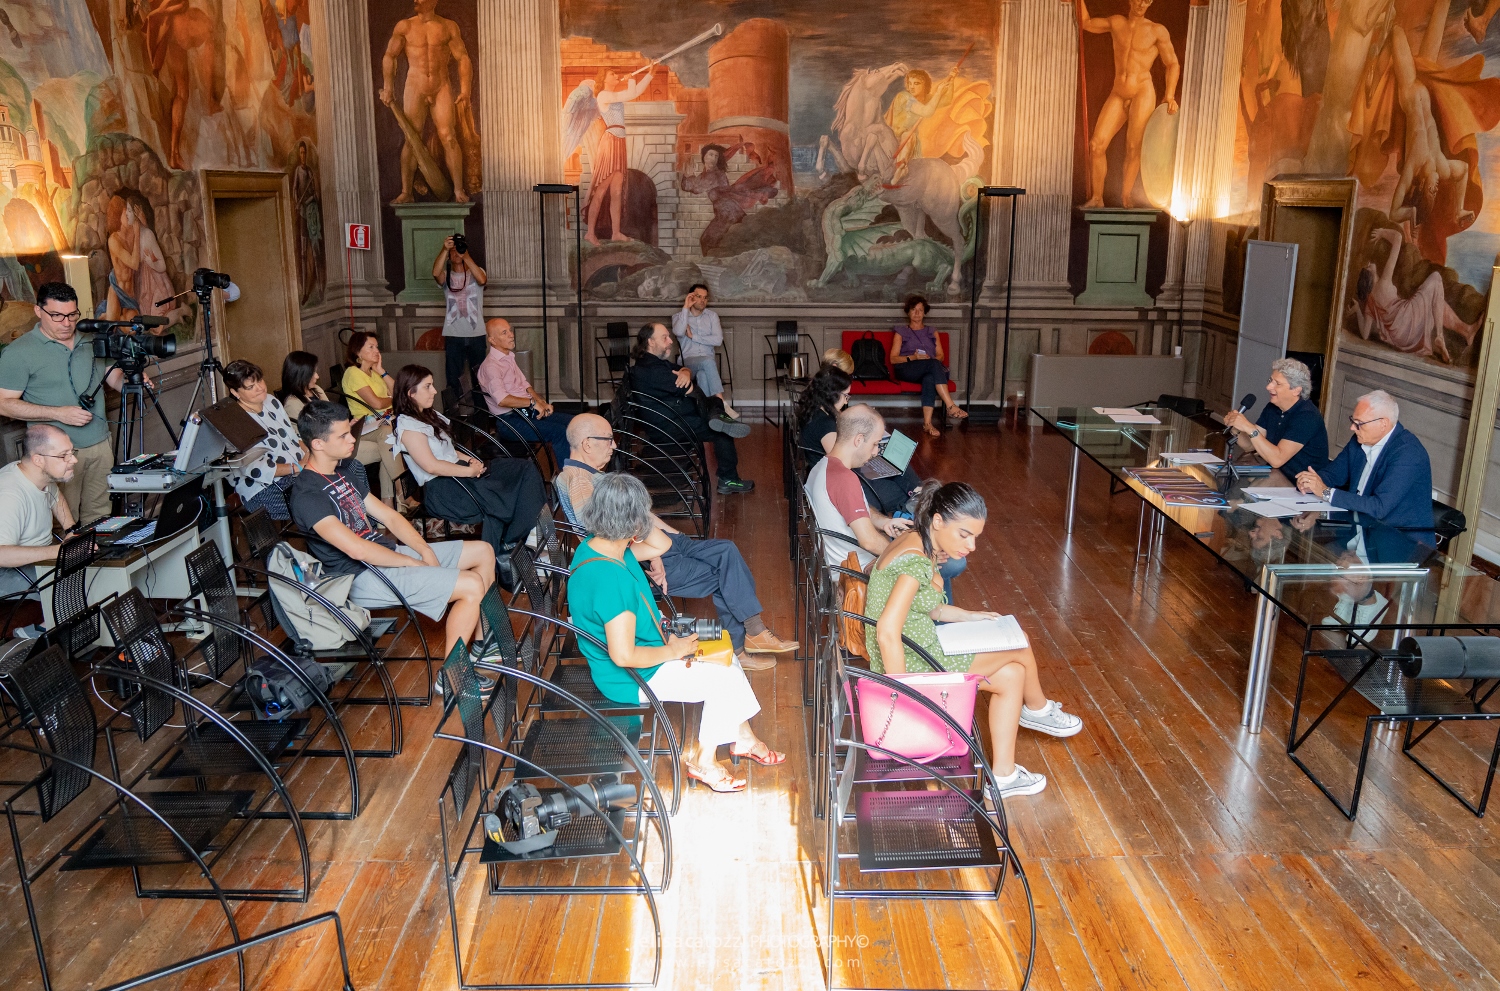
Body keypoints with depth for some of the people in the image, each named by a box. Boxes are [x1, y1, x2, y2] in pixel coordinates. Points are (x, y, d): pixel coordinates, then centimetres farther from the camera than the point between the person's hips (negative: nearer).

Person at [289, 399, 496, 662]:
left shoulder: (343, 474, 13)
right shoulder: (306, 495, -18)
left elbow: (389, 516, 13)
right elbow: (356, 549, -26)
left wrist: (425, 551, -2)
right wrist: (413, 562, -16)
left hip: (389, 553, 10)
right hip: (365, 578, -10)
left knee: (483, 552, 7)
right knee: (472, 585, -21)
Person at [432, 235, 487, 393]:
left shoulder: (476, 272, 7)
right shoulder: (446, 276, 7)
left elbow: (482, 280, -18)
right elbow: (435, 273, -16)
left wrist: (466, 257, -23)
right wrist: (444, 249, -25)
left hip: (476, 334, 0)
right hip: (453, 334, 0)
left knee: (479, 377, 5)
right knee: (453, 377, 2)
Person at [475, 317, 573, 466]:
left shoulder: (509, 357, 16)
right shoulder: (490, 366, -15)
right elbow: (502, 400, -27)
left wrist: (542, 402, 4)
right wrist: (532, 402, -22)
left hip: (528, 411, 9)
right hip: (510, 419, -9)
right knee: (560, 432, -25)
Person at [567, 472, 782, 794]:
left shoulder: (593, 546, -6)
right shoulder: (610, 578, -37)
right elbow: (624, 656, -32)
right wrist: (673, 650, -20)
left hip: (645, 649, 10)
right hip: (632, 679, -10)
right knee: (725, 677, -2)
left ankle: (742, 736, 27)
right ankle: (702, 760, 16)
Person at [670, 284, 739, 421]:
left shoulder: (712, 316, 14)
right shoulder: (678, 316, 10)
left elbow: (718, 340, -2)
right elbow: (678, 332, -15)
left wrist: (693, 336, -4)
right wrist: (686, 308, -11)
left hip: (709, 360, 2)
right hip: (688, 361, -2)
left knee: (703, 375, -36)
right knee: (708, 362, -36)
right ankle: (722, 404, -45)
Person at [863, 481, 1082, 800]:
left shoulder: (916, 543, 4)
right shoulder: (917, 561, -27)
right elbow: (887, 634, -34)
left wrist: (968, 616, 11)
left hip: (921, 651, 10)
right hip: (912, 666, -10)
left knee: (1011, 675, 13)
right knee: (1020, 648, 3)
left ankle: (1003, 774, 21)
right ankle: (1037, 709, 33)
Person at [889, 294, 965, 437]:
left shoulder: (932, 333, 28)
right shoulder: (901, 333, 20)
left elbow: (941, 356, 16)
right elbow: (893, 359, 7)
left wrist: (930, 359, -8)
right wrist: (913, 358, -10)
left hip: (930, 369, 2)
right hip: (906, 370, -2)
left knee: (930, 378, -40)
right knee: (934, 365, -36)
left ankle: (927, 423, -49)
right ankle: (951, 407, -47)